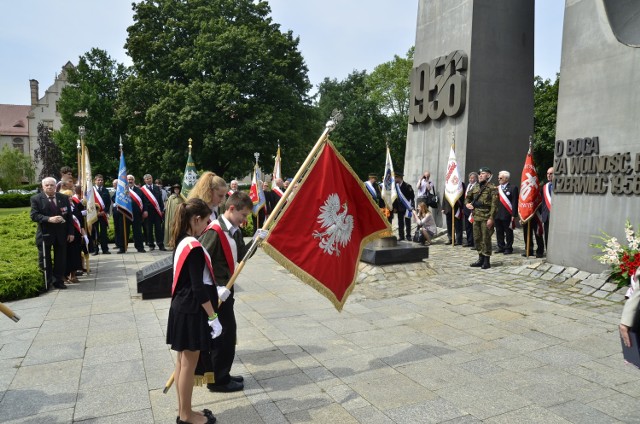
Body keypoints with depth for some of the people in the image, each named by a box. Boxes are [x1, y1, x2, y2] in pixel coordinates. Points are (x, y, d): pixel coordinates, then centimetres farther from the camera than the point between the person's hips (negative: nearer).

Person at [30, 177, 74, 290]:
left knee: (60, 259, 9)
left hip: (61, 234, 3)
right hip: (44, 234, -2)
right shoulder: (36, 199, -4)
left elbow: (69, 216, 6)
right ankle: (46, 282, 18)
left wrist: (70, 232, 1)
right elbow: (34, 215, -11)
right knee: (45, 260, 6)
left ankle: (58, 281, 21)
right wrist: (49, 219, -27)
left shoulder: (64, 198, 4)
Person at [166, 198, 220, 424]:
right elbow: (198, 288, -22)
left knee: (182, 361, 17)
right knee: (189, 364, 5)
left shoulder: (182, 243, 6)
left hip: (181, 308, 9)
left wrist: (215, 290, 18)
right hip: (192, 312, -9)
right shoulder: (194, 247, -22)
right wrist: (213, 316, -16)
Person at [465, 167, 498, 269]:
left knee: (486, 239, -3)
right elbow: (468, 196, 29)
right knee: (477, 238, 12)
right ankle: (481, 259, 23)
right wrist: (467, 203, 7)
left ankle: (487, 261, 7)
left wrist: (491, 218, -20)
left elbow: (494, 204, -14)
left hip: (486, 218, -7)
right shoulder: (475, 187, 13)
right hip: (476, 217, 7)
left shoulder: (492, 188, -8)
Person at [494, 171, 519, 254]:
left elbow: (515, 203, -9)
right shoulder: (497, 188, 11)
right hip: (497, 214, 5)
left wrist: (513, 215, -14)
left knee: (508, 232, 5)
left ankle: (508, 248, 14)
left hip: (507, 215, -5)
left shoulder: (513, 188, -5)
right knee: (499, 232, 12)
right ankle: (501, 247, 23)